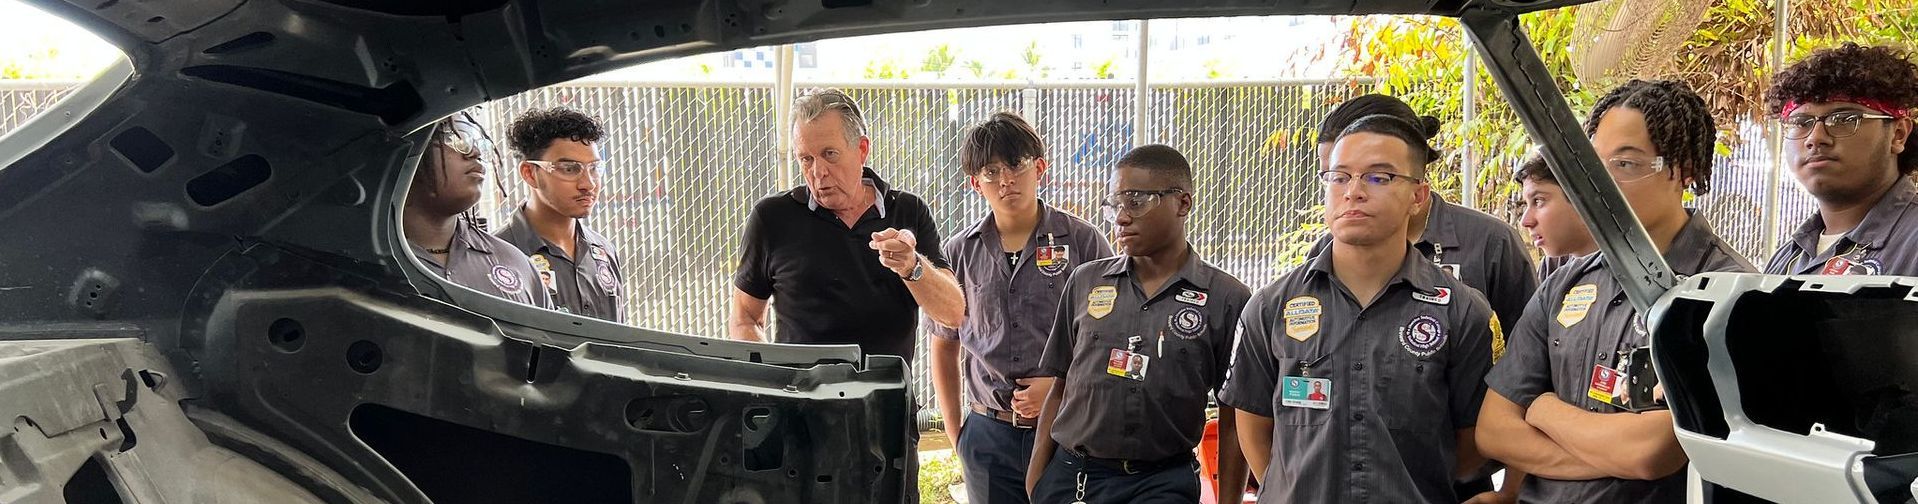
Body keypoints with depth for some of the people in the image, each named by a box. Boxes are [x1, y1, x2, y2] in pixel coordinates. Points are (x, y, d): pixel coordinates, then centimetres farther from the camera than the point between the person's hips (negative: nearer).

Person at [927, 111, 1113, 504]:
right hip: (989, 434, 2)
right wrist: (955, 431, 11)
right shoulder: (960, 252, 6)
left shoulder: (1082, 241, -3)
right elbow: (944, 345, 15)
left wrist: (1058, 386, -12)